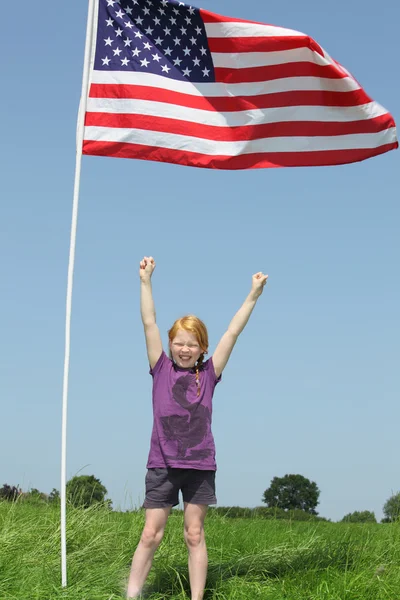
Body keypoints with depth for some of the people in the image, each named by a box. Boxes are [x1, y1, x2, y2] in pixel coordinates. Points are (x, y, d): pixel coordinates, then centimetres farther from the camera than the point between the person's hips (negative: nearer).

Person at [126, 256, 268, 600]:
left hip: (200, 465, 1)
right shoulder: (161, 369, 3)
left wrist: (253, 296, 0)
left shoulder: (208, 374, 4)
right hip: (162, 464, -1)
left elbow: (233, 333, 2)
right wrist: (146, 281, -6)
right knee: (151, 535, 0)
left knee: (195, 535, 6)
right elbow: (149, 323, -1)